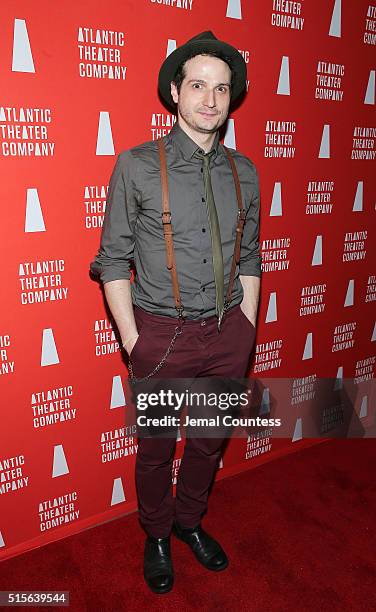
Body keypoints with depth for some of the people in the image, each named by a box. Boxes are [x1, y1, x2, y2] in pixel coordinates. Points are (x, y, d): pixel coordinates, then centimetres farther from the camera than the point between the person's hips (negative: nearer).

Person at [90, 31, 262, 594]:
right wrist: (133, 342, -9)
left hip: (228, 333, 4)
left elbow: (249, 259, 10)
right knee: (156, 447, 15)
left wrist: (246, 331, 7)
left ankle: (190, 520, 49)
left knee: (210, 440, 20)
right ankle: (157, 537, 44)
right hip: (163, 336, -3)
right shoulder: (137, 166, -7)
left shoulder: (244, 173, 5)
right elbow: (113, 261, -6)